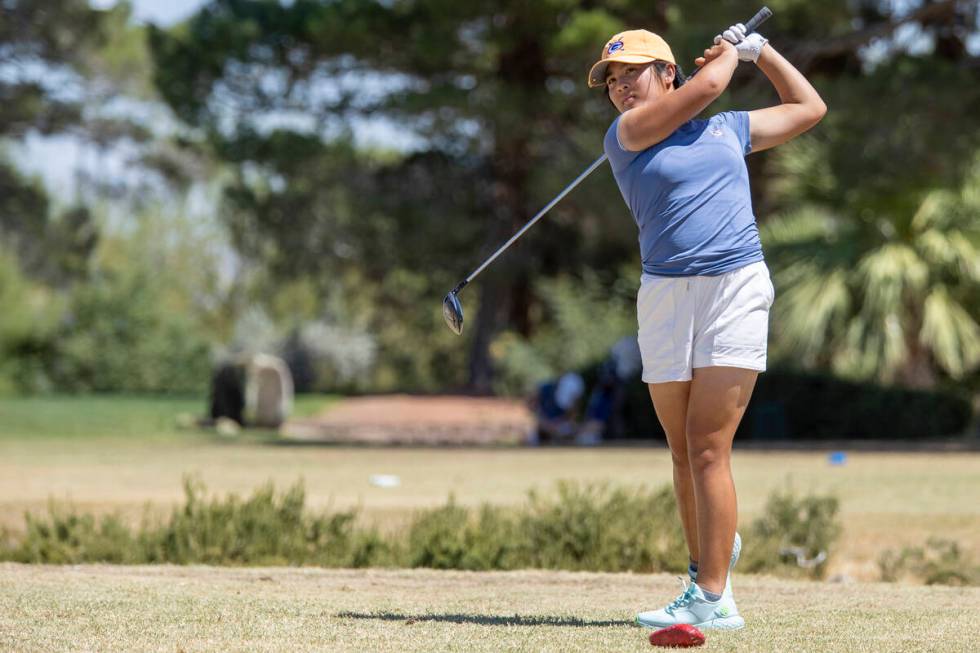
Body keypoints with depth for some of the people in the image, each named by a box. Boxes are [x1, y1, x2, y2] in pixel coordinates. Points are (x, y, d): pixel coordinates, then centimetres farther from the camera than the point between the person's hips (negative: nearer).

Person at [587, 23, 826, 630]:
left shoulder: (730, 128, 16)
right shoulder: (624, 134, 5)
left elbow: (809, 108, 29)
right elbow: (707, 84, -4)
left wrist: (759, 49, 28)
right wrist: (728, 53, 15)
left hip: (737, 287, -1)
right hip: (665, 297, 1)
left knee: (707, 449, -11)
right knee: (684, 453, 6)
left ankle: (713, 598, -14)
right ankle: (711, 555, 30)